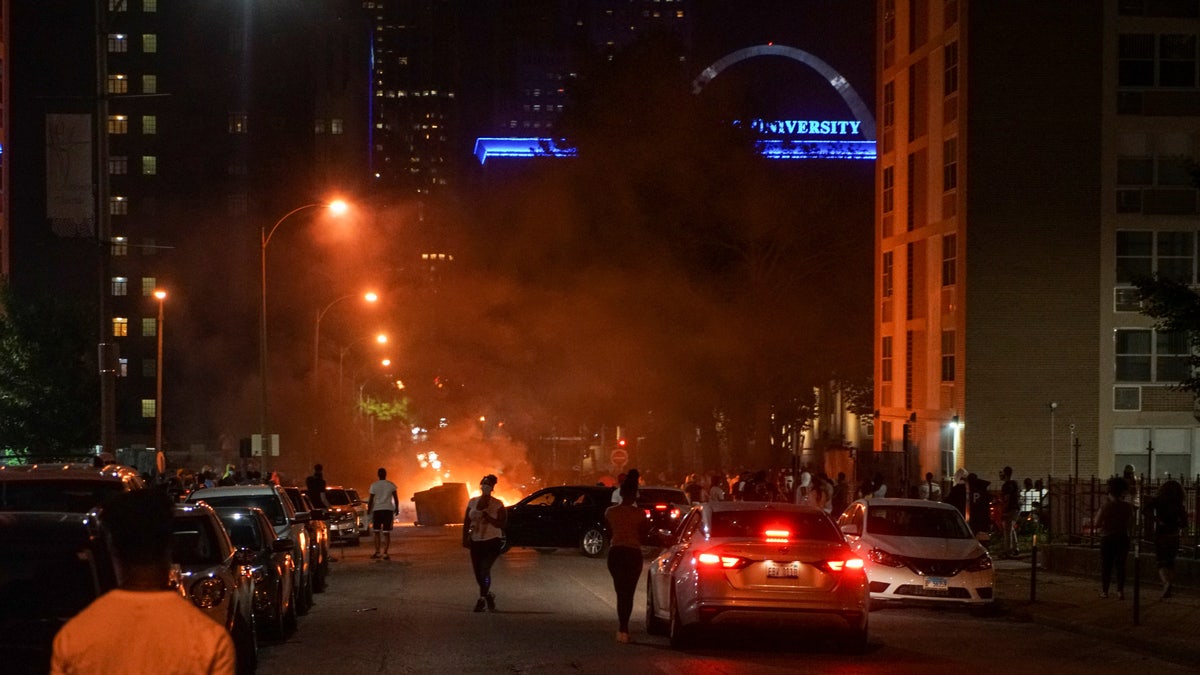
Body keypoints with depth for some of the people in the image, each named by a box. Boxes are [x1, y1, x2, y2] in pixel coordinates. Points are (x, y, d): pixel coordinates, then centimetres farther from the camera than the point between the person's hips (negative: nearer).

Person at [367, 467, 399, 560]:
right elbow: (396, 499, 3)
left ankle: (377, 552, 3)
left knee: (377, 532, 11)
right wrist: (396, 508, 16)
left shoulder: (374, 485, -3)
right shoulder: (391, 485, 0)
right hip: (388, 510, 1)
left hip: (377, 510, -1)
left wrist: (369, 510, 5)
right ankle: (385, 553, -5)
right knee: (386, 533, 2)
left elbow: (370, 500, -4)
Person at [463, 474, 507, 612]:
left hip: (492, 542, -5)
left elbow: (502, 524, -11)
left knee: (484, 569, -18)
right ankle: (488, 595, 32)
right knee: (478, 572, 9)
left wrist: (487, 517, -20)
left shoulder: (497, 505, -5)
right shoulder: (473, 502, 5)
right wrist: (465, 538, 2)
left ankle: (482, 599, -10)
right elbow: (466, 521, 9)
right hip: (476, 542, 5)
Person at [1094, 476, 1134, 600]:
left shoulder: (1105, 506, -13)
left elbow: (1097, 524, -10)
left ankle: (1104, 590, 9)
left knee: (1106, 565, 8)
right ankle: (1120, 590, 0)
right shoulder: (1127, 507, -6)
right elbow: (1131, 521, 7)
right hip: (1123, 538, 2)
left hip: (1107, 538, -2)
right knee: (1120, 564, 8)